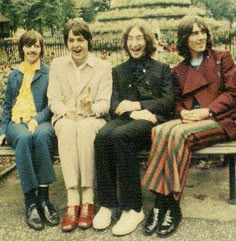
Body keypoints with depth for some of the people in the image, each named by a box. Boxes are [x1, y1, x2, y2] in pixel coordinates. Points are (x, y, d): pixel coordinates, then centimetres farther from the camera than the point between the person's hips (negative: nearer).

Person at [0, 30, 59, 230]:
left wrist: (37, 119, -14)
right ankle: (31, 201, -36)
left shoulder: (49, 73, 11)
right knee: (24, 138, -36)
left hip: (41, 121, -1)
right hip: (17, 122, 2)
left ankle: (43, 196, -35)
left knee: (42, 136, -40)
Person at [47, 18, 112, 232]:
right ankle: (73, 200, -39)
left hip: (94, 119, -1)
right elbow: (53, 99, 4)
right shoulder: (57, 65, 12)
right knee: (68, 129, -36)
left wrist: (91, 108, -26)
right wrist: (66, 111, -18)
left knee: (85, 128, -38)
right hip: (66, 118, 1)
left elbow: (105, 103, -3)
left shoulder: (104, 67, 5)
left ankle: (88, 199, -35)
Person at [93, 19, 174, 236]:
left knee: (119, 136, -36)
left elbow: (168, 102, 6)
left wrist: (137, 105, -8)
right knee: (102, 136, -34)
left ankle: (133, 208, -29)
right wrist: (132, 112, -10)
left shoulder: (162, 69, 19)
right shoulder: (118, 71, 25)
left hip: (152, 120, -3)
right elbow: (114, 105, 13)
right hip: (125, 119, 3)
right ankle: (107, 203, -27)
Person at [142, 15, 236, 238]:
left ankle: (172, 206, -29)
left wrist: (207, 111, -14)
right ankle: (160, 203, -35)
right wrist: (183, 112, -9)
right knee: (160, 131, -31)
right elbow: (178, 101, 16)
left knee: (179, 134, -34)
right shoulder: (179, 71, 19)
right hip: (190, 119, 4)